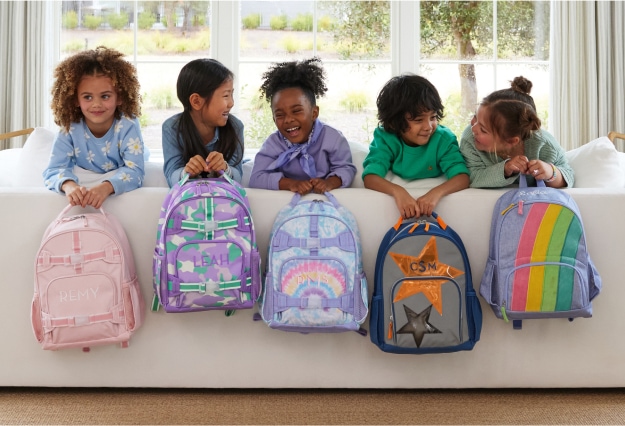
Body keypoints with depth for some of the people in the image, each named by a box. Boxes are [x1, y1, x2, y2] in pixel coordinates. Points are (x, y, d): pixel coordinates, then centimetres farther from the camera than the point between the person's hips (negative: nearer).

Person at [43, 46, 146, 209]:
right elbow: (53, 170, -25)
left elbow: (134, 171, -34)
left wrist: (107, 186, -56)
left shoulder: (128, 125, -25)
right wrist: (68, 185, -51)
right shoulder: (70, 129, -19)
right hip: (84, 184, 1)